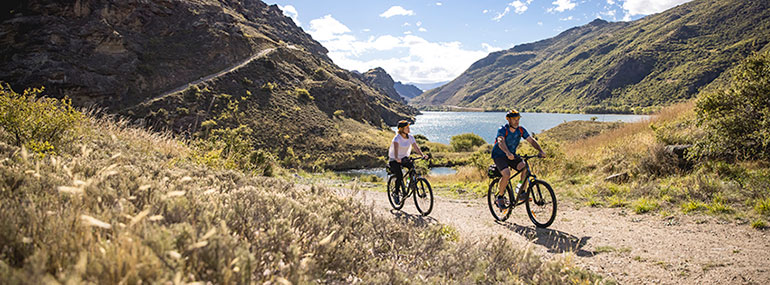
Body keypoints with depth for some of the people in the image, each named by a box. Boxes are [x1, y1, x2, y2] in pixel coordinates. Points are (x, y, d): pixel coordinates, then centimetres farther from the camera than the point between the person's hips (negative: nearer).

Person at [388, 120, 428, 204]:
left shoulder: (410, 137, -5)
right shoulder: (397, 138, -21)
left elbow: (416, 146, -15)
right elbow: (396, 148, -38)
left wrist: (422, 155, -32)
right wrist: (396, 158, -56)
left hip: (404, 158, 5)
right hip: (394, 160, -5)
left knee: (412, 167, -23)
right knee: (399, 176, -21)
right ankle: (395, 194, -1)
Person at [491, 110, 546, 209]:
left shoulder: (521, 130, -6)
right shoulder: (502, 130, -22)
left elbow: (531, 140, -8)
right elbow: (501, 142, -40)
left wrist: (540, 150, -26)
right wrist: (507, 153, -59)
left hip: (512, 155, 5)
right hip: (499, 155, -5)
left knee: (525, 168, -19)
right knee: (507, 174, -28)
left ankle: (521, 193, -5)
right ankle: (499, 197, -7)